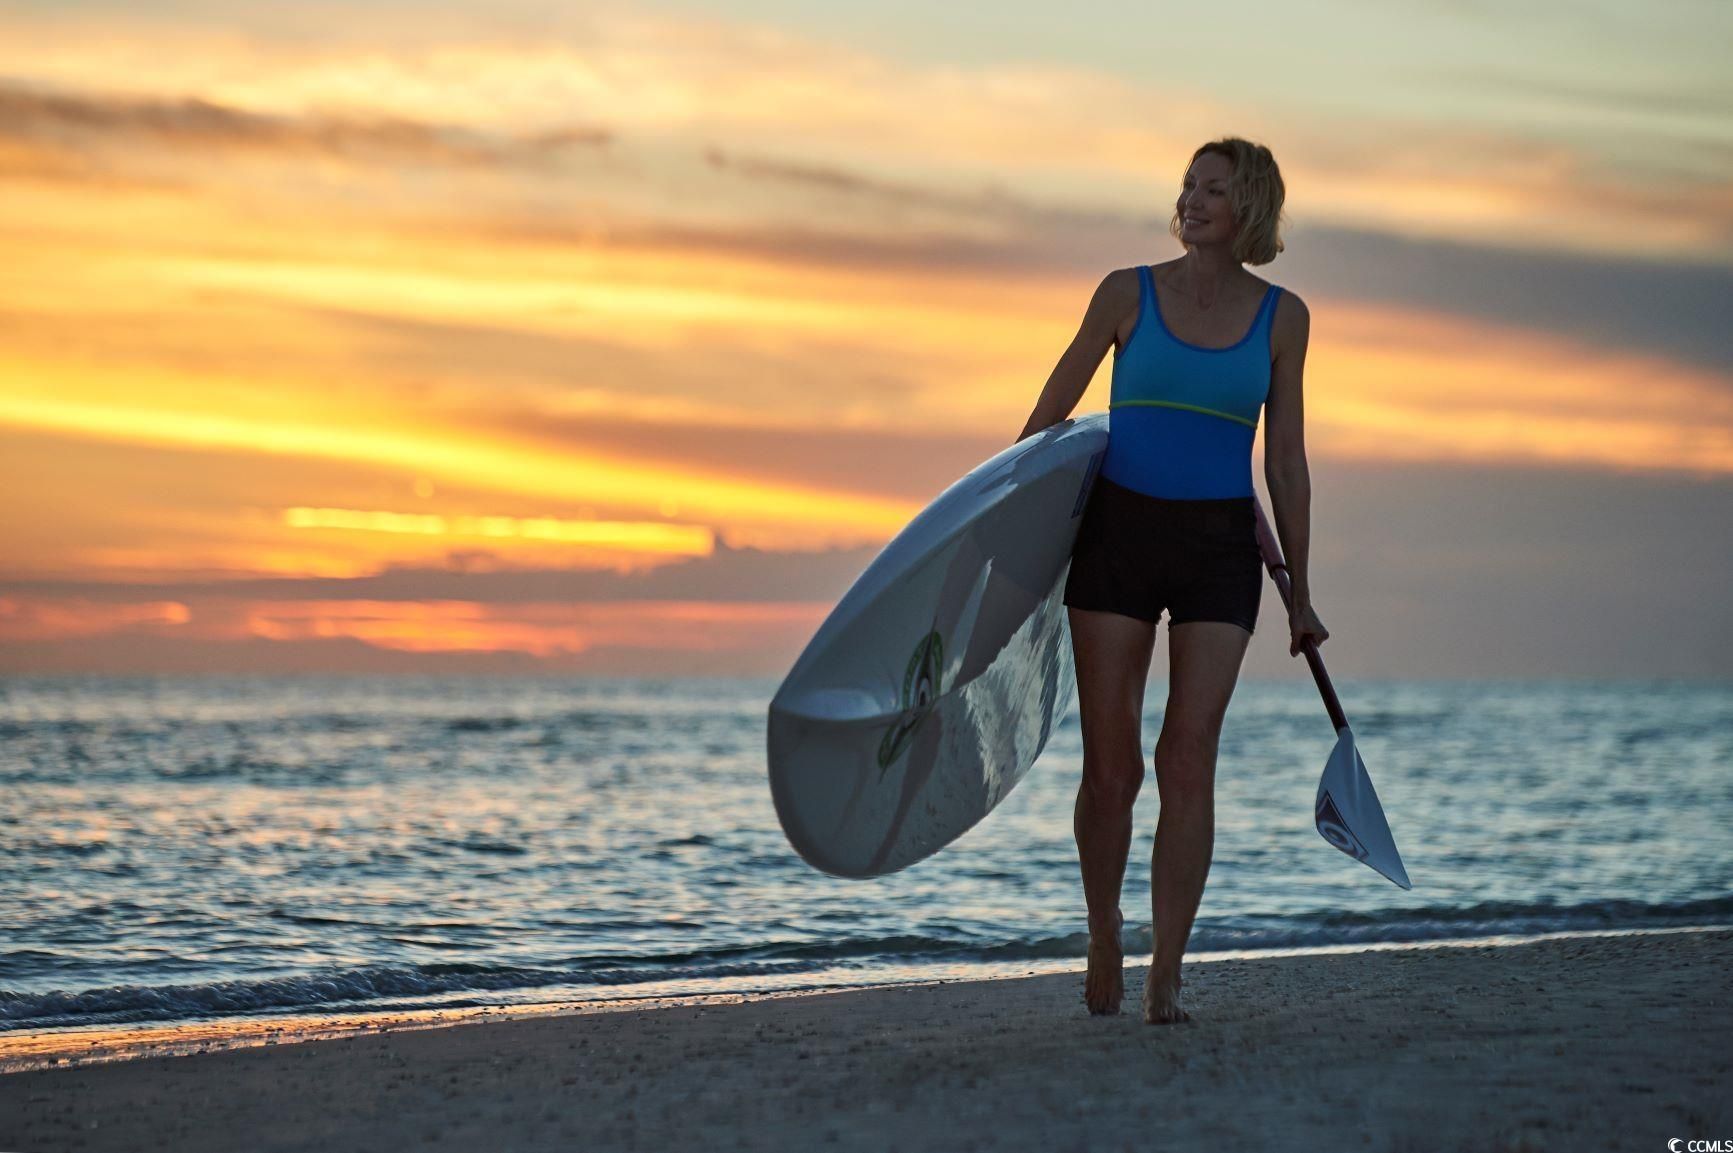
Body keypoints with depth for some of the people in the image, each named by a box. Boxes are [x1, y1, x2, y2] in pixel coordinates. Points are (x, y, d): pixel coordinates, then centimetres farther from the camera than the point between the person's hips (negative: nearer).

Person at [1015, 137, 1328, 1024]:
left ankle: (1167, 978, -4)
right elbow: (1050, 414, 9)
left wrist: (1300, 592, 9)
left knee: (1188, 760, -8)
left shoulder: (1281, 317, 4)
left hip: (1218, 549, 0)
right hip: (1117, 531, 0)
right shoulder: (1128, 293, 1)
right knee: (1110, 764, 2)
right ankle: (1103, 946, 23)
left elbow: (1285, 460, 9)